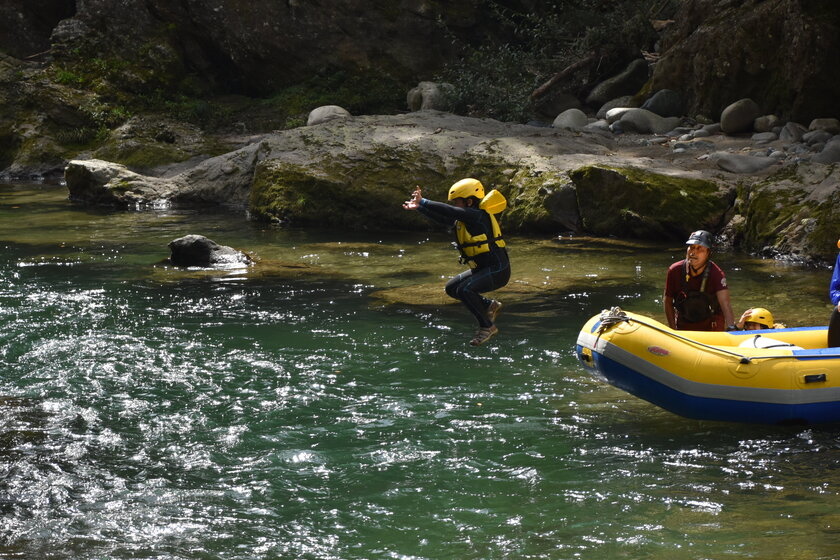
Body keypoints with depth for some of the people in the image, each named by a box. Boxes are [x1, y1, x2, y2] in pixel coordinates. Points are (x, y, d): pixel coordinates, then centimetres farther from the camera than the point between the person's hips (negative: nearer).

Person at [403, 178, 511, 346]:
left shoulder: (479, 216, -20)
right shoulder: (464, 218, 7)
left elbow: (450, 212, -28)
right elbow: (442, 218, 11)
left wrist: (423, 202, -25)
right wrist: (418, 207, 2)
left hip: (498, 271, -10)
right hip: (482, 269, 10)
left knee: (464, 289, -27)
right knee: (451, 288, 14)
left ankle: (487, 326, -12)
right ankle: (490, 306, 22)